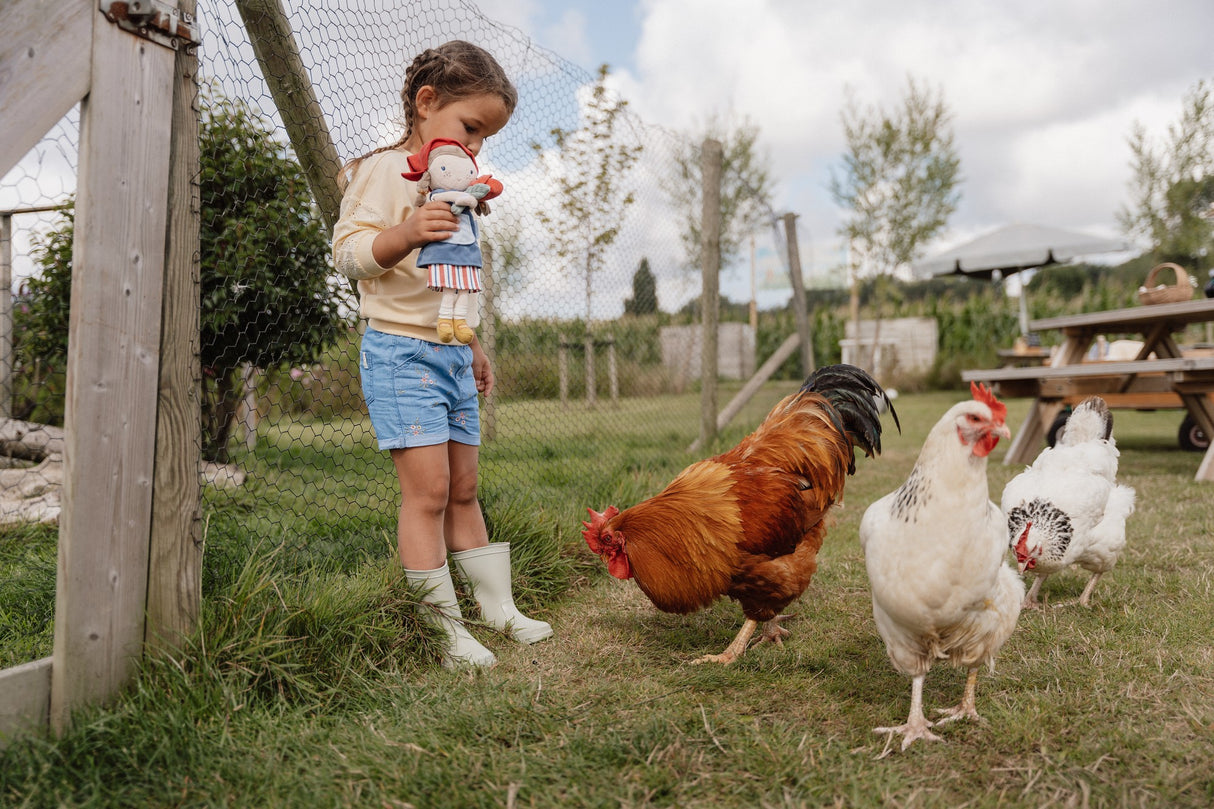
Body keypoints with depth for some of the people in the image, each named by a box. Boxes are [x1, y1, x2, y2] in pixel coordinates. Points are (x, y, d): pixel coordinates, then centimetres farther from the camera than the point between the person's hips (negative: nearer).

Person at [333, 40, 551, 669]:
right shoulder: (384, 170, -6)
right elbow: (349, 251, -16)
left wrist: (475, 348, 26)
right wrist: (406, 233, -33)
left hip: (452, 355, 8)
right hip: (400, 351, -8)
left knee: (464, 489, 12)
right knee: (428, 489, -10)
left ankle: (496, 606, 20)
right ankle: (441, 628, -1)